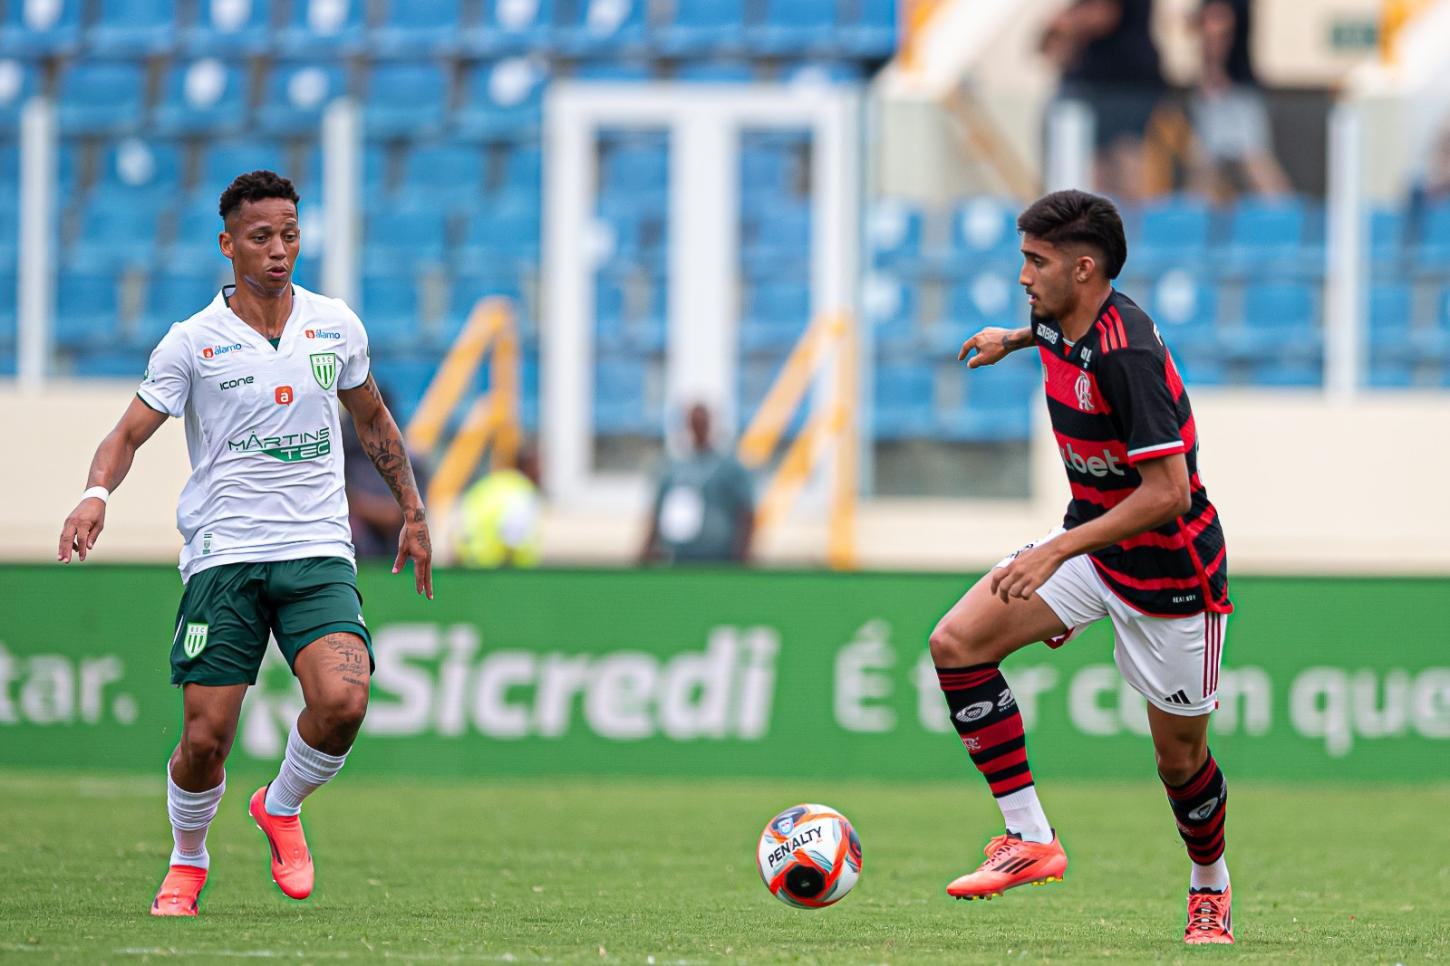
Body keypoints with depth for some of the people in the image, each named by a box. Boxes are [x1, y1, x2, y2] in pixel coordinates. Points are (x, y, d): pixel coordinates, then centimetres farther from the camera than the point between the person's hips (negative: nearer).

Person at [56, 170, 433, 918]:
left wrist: (413, 511, 26)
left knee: (342, 702, -23)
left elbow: (372, 419, 24)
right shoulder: (193, 342, -2)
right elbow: (129, 433, -1)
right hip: (222, 555, -2)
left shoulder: (336, 326, 7)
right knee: (205, 738, -7)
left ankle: (281, 808, 9)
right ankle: (187, 864, 23)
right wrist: (96, 494, -22)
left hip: (317, 553, 2)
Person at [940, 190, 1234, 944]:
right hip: (1090, 537, 8)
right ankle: (1030, 840, -8)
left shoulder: (1125, 355, -29)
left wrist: (1058, 551, -32)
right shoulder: (1061, 324, -3)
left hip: (1168, 568, -8)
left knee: (1179, 756, 5)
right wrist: (1013, 340, 30)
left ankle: (1210, 890, 34)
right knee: (957, 643, -11)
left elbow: (1169, 492, -31)